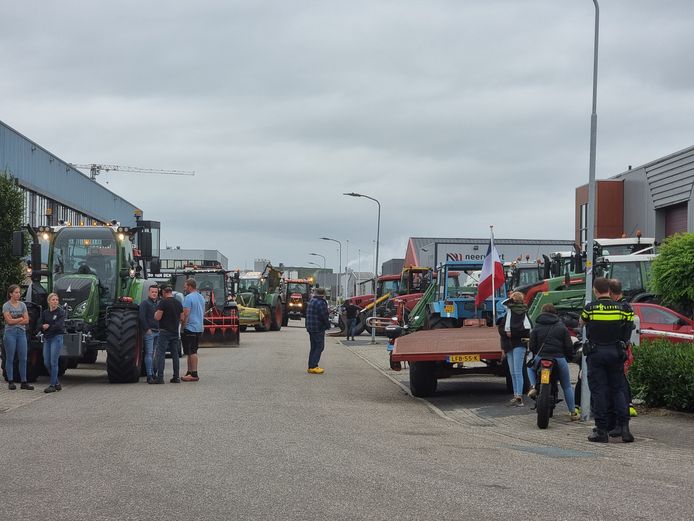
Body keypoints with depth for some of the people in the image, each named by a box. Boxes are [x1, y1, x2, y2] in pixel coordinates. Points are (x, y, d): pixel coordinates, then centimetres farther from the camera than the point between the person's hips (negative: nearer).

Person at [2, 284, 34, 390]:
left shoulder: (22, 305, 10)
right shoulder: (6, 305, -2)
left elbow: (26, 321, 3)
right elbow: (9, 321, -12)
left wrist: (15, 320, -6)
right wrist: (21, 318, -1)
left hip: (21, 333, 4)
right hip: (10, 333, -4)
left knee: (23, 358, 1)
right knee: (10, 358, 0)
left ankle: (24, 382, 4)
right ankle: (10, 382, 5)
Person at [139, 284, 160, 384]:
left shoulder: (159, 303, 17)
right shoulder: (144, 303, -4)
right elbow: (142, 317, -12)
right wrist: (147, 329, -15)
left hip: (158, 331, 7)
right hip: (149, 331, -7)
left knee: (154, 353, 11)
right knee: (149, 353, -9)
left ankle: (152, 373, 17)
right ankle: (149, 376, -13)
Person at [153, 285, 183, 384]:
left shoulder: (163, 302, -11)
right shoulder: (178, 303, 9)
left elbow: (157, 317, -15)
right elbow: (182, 318, 13)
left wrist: (156, 313, 6)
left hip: (164, 332, -6)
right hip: (175, 332, 6)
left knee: (161, 354, -5)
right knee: (175, 354, 10)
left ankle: (160, 377, -12)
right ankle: (176, 377, 11)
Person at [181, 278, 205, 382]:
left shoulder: (189, 297, -15)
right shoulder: (201, 297, 13)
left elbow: (186, 314, -19)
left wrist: (183, 324, -8)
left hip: (190, 328, -9)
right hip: (199, 328, 9)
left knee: (191, 352, -7)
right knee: (193, 351, 14)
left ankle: (194, 374, -8)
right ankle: (190, 372, 18)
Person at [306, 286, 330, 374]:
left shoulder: (311, 301, 13)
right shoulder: (321, 303, -16)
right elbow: (324, 316, -17)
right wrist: (328, 325, -2)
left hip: (310, 328, 9)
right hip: (318, 328, -9)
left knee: (313, 347, 15)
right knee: (319, 347, -6)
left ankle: (311, 366, 15)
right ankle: (313, 367, -12)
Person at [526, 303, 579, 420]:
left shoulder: (537, 327, 5)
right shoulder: (561, 327, 6)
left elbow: (531, 346, 4)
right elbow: (569, 346, 2)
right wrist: (570, 357, 20)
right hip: (559, 358, 0)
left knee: (530, 367, 33)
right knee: (567, 386, 14)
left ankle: (533, 386, 7)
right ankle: (573, 413, 14)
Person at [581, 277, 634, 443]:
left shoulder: (590, 308, -7)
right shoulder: (620, 308, -1)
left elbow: (582, 322, 10)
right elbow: (630, 322, 6)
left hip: (596, 353, -2)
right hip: (616, 352, 2)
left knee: (598, 391, 1)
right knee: (618, 389, 9)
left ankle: (602, 430, 1)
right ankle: (624, 427, 1)